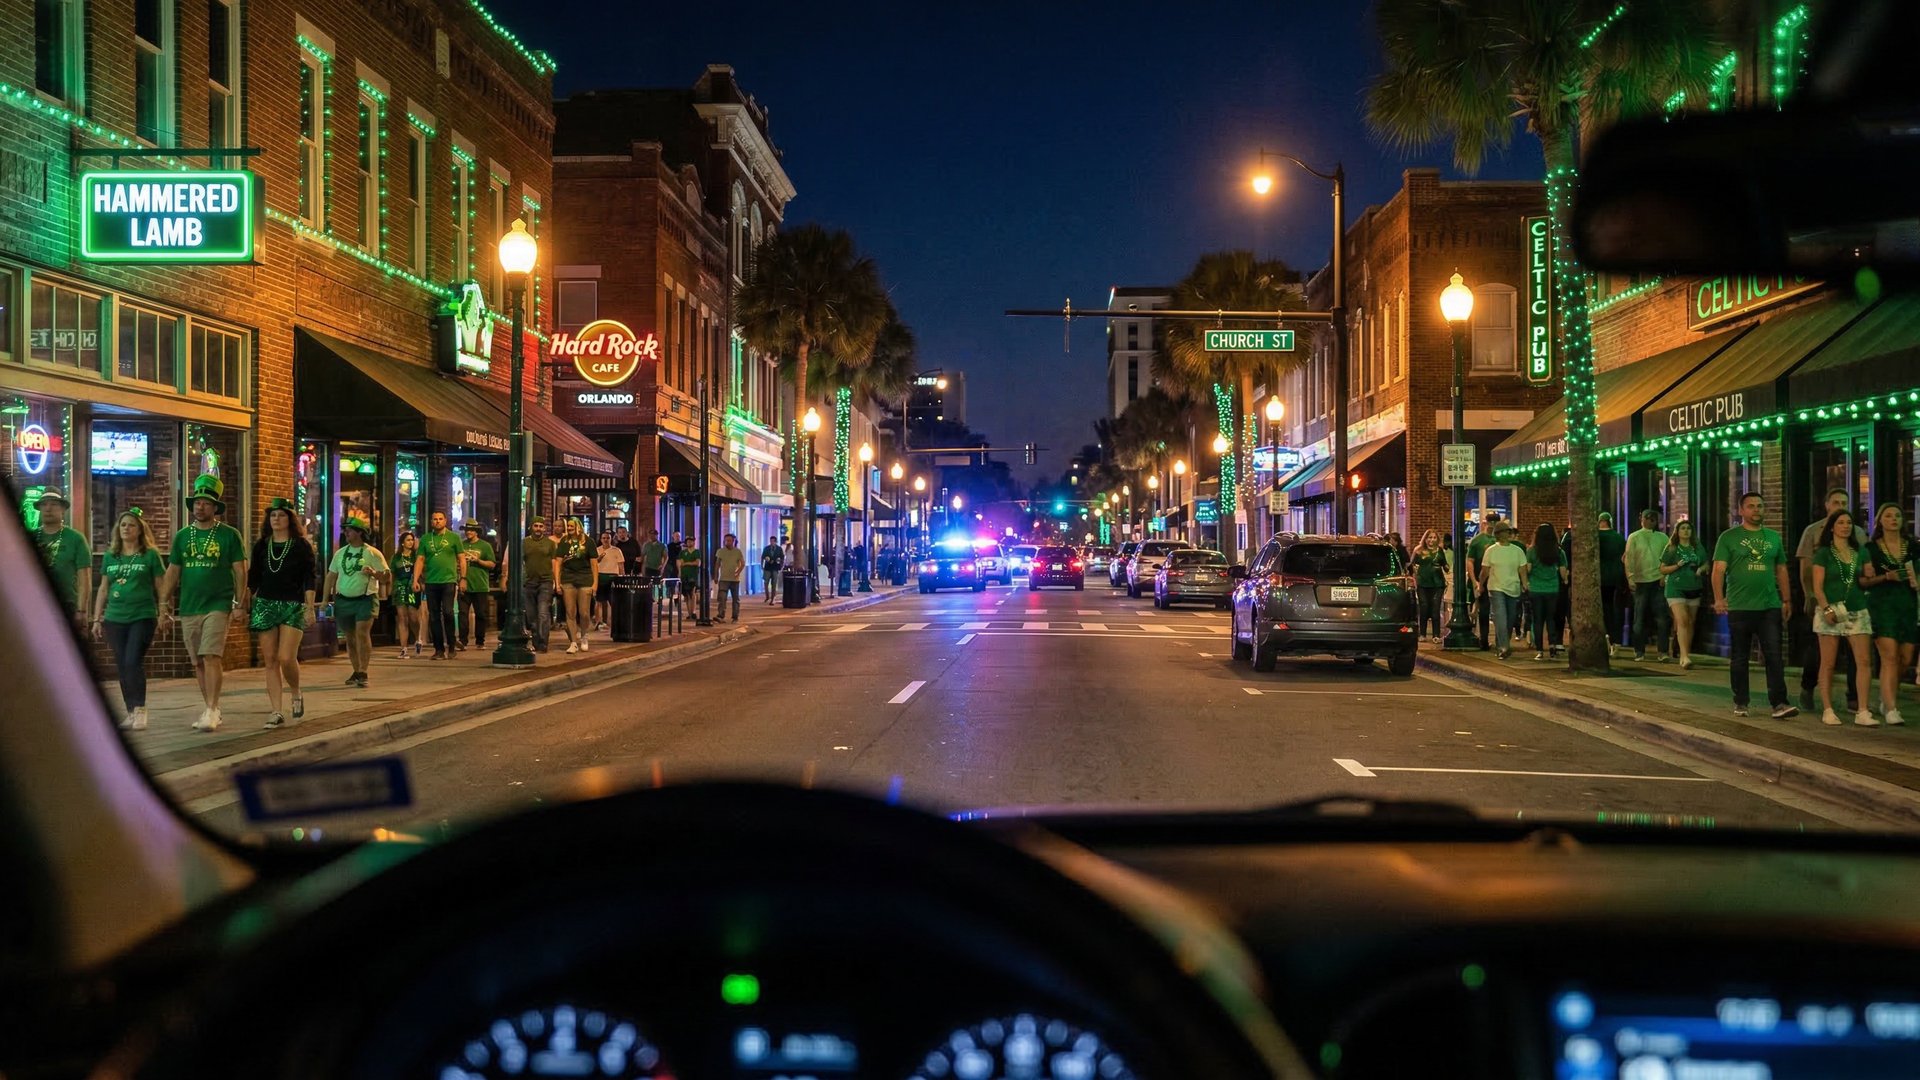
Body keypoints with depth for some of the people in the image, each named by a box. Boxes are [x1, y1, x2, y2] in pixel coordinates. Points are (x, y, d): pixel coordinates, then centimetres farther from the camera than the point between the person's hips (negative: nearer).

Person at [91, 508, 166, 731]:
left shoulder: (150, 555, 1)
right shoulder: (110, 556, 12)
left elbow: (160, 587, 3)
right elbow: (103, 589, 16)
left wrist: (162, 615, -2)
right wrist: (97, 619, 13)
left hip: (143, 617, -4)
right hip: (115, 619, 4)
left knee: (133, 662, -14)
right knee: (122, 667, 4)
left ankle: (140, 710, -5)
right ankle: (131, 712, 11)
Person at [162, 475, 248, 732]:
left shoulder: (229, 535, 0)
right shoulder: (182, 536, 12)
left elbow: (240, 571, -1)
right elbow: (173, 572, 14)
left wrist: (239, 603, -7)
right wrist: (163, 603, 6)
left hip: (218, 606, -5)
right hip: (188, 608, 5)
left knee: (211, 657, -15)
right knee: (198, 663, 7)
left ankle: (211, 711, -15)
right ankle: (210, 710, 15)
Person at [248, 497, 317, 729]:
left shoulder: (301, 546, 1)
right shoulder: (261, 545, 10)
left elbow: (308, 580, -2)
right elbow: (252, 579, 14)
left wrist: (310, 608, -9)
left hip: (293, 606, -3)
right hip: (265, 605, 3)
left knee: (286, 658, -14)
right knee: (270, 661, 0)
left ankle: (296, 695, 14)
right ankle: (277, 712, 2)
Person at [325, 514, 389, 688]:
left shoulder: (372, 553, -3)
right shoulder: (340, 553, 11)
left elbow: (387, 576, -4)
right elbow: (331, 576, 15)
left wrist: (374, 573, -24)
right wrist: (325, 599, 8)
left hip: (365, 600, -5)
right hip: (343, 600, 5)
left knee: (362, 633, -18)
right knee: (350, 638, 10)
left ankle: (363, 674, -18)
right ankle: (356, 671, 24)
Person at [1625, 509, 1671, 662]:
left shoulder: (1662, 538, 10)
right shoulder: (1634, 538, 5)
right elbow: (1629, 559, 0)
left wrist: (1665, 576, -5)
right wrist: (1630, 578, -9)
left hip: (1658, 581, 1)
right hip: (1640, 581, -1)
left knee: (1661, 617, -6)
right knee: (1640, 617, 5)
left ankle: (1662, 651, -4)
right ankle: (1639, 651, 12)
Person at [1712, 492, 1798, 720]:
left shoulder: (1773, 537, 13)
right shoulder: (1729, 538, 1)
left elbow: (1781, 570, 18)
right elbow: (1719, 569, -6)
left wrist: (1786, 600, 12)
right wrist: (1719, 598, -19)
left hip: (1770, 607, 3)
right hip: (1739, 607, -2)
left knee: (1774, 656, -4)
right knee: (1740, 658, 6)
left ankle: (1778, 704, -6)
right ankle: (1740, 703, 15)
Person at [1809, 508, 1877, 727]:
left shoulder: (1860, 553, 14)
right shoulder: (1823, 553, 1)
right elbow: (1817, 586, -5)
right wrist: (1826, 609, -15)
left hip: (1858, 611, 4)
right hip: (1830, 612, -4)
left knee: (1863, 662, -6)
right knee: (1827, 664, 0)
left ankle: (1862, 712, -6)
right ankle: (1827, 711, 7)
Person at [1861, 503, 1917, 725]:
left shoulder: (1912, 546, 12)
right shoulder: (1871, 547, 3)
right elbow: (1862, 580, 2)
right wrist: (1886, 577, -12)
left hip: (1908, 605, 4)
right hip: (1882, 605, -4)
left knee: (1905, 659, 3)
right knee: (1889, 657, -14)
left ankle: (1886, 698, 25)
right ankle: (1891, 709, -17)